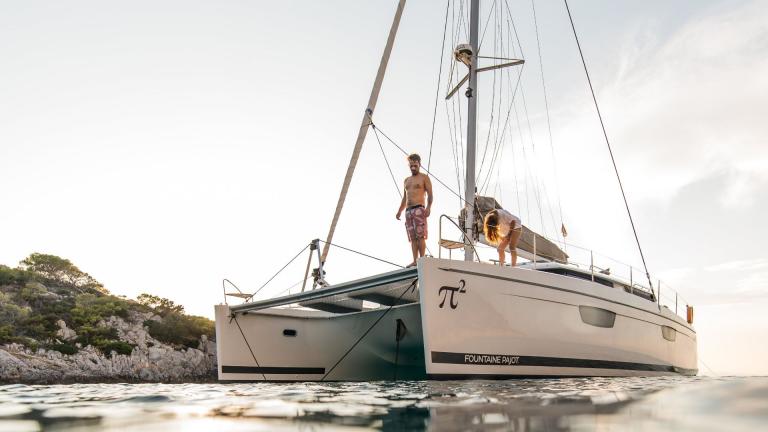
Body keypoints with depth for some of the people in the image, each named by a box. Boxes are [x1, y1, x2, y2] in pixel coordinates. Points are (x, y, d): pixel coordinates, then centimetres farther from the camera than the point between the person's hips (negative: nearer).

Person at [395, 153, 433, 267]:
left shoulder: (424, 177, 5)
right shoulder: (407, 180, 23)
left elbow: (430, 194, -4)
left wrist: (428, 208, -19)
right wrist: (399, 211, 15)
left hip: (419, 209, -6)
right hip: (408, 211, 6)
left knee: (420, 235, -12)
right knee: (412, 237, 1)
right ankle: (415, 261, -1)